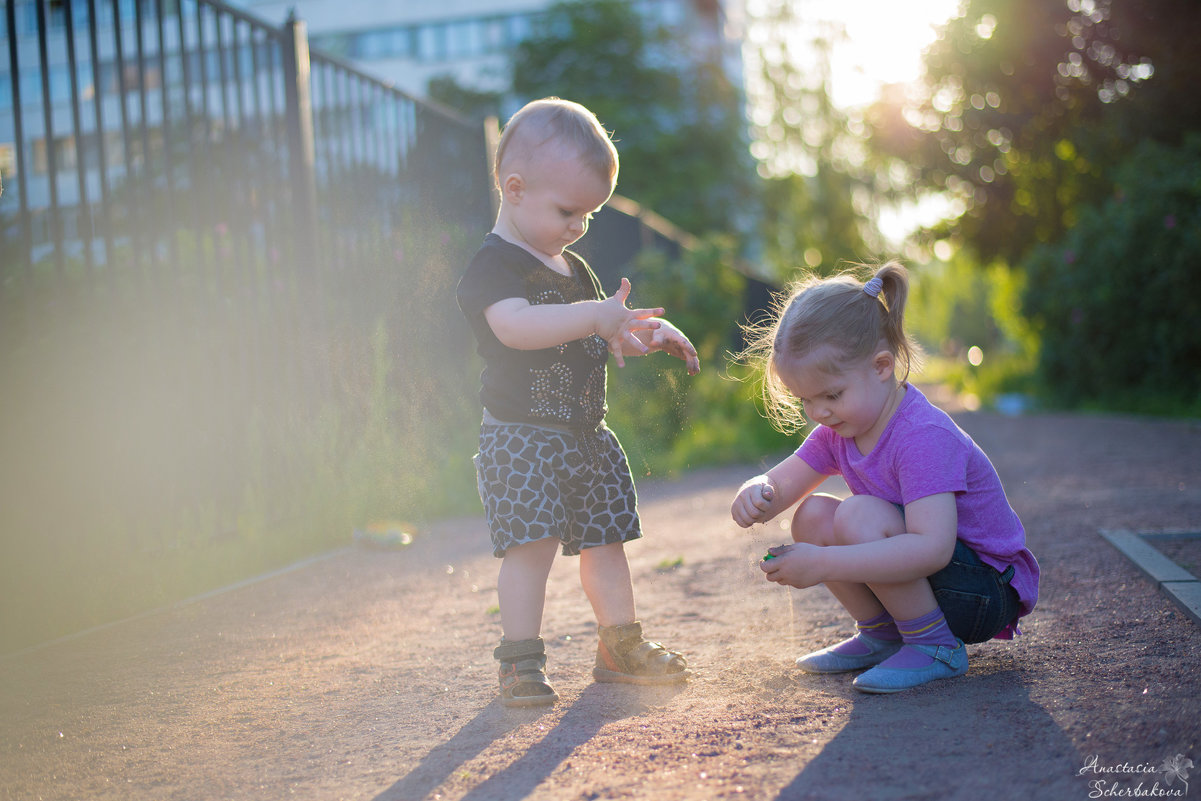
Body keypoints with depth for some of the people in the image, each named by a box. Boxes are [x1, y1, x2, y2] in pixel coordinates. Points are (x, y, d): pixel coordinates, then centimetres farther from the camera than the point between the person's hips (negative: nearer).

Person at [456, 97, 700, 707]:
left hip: (586, 435, 8)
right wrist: (595, 317, -36)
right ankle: (520, 662, -3)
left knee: (603, 540, 12)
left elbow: (603, 336, 27)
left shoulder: (575, 269, 17)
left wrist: (650, 334, 8)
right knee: (531, 544, -13)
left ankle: (621, 645, 24)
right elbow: (516, 325, -31)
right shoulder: (493, 266, -12)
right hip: (520, 435, -8)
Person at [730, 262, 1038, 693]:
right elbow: (781, 485, 1)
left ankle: (935, 647, -13)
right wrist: (757, 495, -25)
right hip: (914, 576, 9)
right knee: (813, 515, -8)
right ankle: (882, 635, 8)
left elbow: (932, 549, -39)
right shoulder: (839, 429, 0)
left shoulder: (923, 437, -28)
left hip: (986, 593, -8)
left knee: (859, 516, -29)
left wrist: (822, 565, -42)